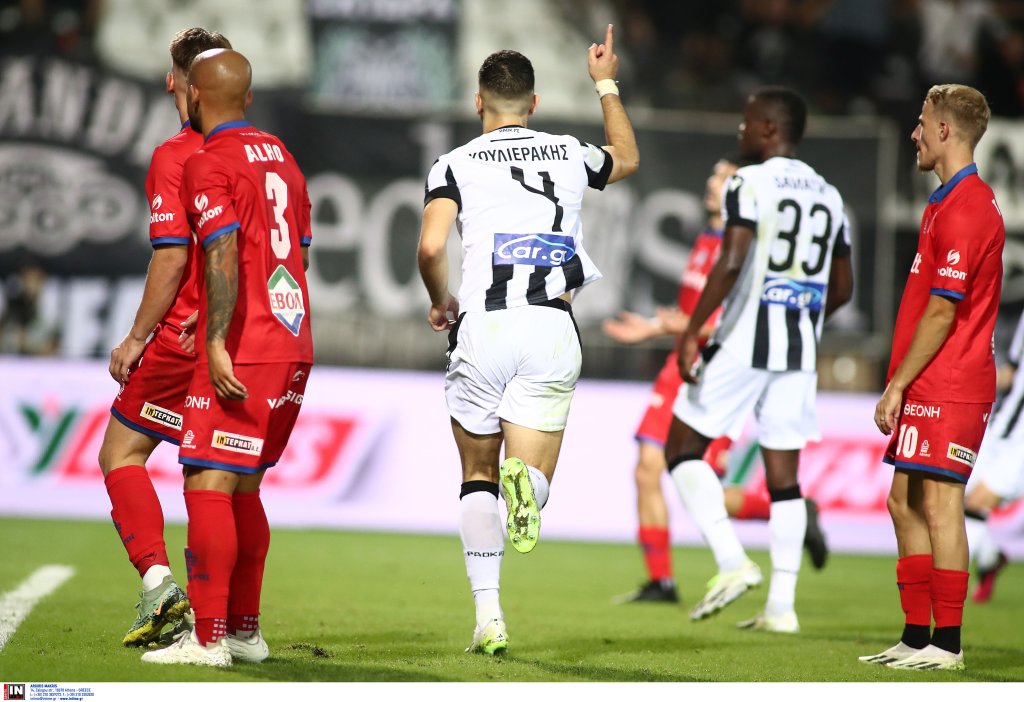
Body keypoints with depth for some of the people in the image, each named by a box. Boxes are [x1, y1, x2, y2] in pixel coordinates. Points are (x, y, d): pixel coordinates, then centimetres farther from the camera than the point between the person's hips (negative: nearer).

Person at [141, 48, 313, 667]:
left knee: (208, 486, -8)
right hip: (294, 348, 8)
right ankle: (246, 630, 18)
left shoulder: (208, 163, -8)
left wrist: (217, 341, -25)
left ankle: (208, 639, -12)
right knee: (243, 488, 16)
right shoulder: (281, 156, 16)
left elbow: (224, 253, -20)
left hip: (242, 355, -8)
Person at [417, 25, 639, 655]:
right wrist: (607, 86, 48)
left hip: (484, 327, -1)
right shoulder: (569, 155, 14)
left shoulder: (458, 163, 5)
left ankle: (489, 614, 7)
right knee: (528, 476, 2)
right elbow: (628, 159, 37)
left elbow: (431, 248, -9)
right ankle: (526, 480, -36)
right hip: (554, 329, 1)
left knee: (478, 477, 15)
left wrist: (442, 304, 11)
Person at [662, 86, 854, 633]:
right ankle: (781, 606, 5)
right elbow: (841, 289, 16)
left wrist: (692, 332, -17)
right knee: (783, 475, 8)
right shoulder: (827, 195, 13)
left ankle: (732, 562, -8)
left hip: (742, 345, -6)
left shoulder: (750, 183, -9)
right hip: (799, 353, 6)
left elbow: (732, 262, -20)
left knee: (683, 448, 6)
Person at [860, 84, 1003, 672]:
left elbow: (942, 312, -18)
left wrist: (898, 385, -15)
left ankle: (947, 644, -7)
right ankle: (917, 637, 16)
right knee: (905, 501, 12)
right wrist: (901, 385, 19)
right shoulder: (948, 202, 18)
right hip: (928, 388, 10)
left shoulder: (965, 209, -15)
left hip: (949, 384, -10)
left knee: (939, 504, -9)